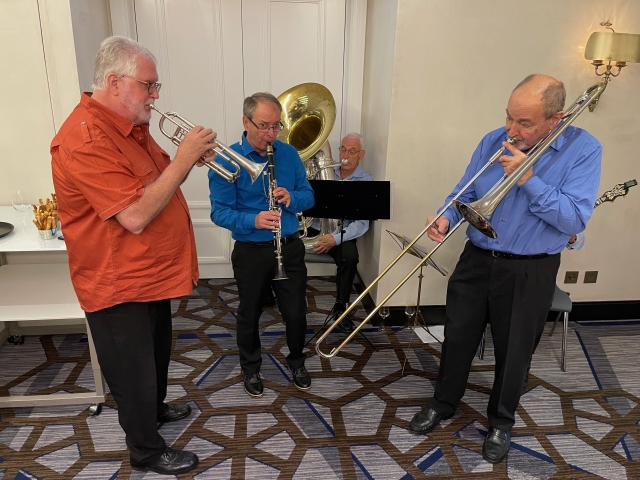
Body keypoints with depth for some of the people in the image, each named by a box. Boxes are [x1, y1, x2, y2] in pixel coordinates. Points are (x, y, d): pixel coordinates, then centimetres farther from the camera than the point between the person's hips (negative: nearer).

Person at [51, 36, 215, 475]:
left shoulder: (131, 126, 6)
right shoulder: (85, 140, -26)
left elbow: (157, 183, 14)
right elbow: (137, 216, -31)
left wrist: (188, 159, -5)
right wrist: (183, 159, -26)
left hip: (153, 273, 9)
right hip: (118, 285, -9)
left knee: (158, 351, 27)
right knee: (133, 369, 11)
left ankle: (156, 406, 52)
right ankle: (147, 450, 32)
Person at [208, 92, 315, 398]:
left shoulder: (289, 153, 1)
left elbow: (308, 196, 5)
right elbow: (219, 212, -14)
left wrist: (291, 197, -18)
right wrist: (253, 220, -31)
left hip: (290, 247, 3)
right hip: (250, 252, -2)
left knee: (296, 312, 10)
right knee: (249, 314, 14)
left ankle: (297, 361, 38)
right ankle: (251, 368, 39)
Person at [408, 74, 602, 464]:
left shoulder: (583, 150, -11)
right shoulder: (493, 142, -2)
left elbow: (575, 219, -19)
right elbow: (465, 193, 3)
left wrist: (528, 178, -25)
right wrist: (447, 218, -18)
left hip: (529, 273, -2)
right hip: (476, 261, 3)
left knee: (513, 352, 13)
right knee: (458, 338, 14)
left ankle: (501, 423, 37)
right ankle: (443, 404, 38)